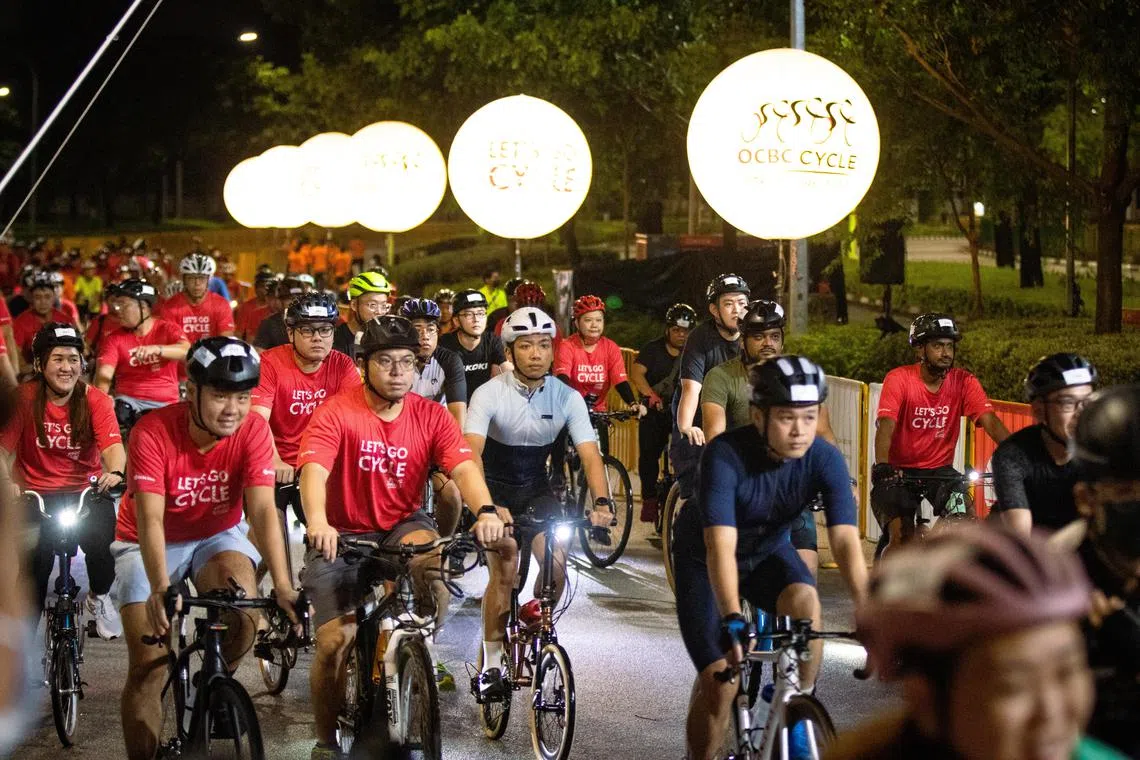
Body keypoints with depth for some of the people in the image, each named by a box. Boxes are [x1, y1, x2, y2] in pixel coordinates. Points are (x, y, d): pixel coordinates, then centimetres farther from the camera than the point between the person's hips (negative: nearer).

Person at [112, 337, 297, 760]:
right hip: (151, 546, -1)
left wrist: (283, 587, -41)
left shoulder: (253, 430, -21)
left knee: (244, 612, -28)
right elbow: (150, 518, -35)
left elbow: (263, 510, -28)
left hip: (217, 537, 1)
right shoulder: (153, 433, -28)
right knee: (147, 669, -12)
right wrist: (160, 589, -50)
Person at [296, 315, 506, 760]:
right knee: (335, 640, -16)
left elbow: (464, 468, -16)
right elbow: (313, 471, -27)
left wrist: (486, 511, -37)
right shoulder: (337, 413, -13)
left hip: (402, 527, 2)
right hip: (343, 536, -2)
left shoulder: (431, 416, -3)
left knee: (435, 568, -32)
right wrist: (317, 522, -47)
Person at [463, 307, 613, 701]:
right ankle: (490, 666, -4)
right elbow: (470, 453, -33)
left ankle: (535, 621, 12)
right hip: (496, 490, -3)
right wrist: (486, 507, -50)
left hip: (537, 488, 3)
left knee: (556, 564, -18)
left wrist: (601, 502, -37)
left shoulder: (567, 398, -12)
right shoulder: (490, 394, -21)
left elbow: (590, 454, -17)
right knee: (504, 572, -17)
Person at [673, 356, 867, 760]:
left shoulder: (825, 459, -25)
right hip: (704, 559, -3)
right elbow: (721, 546, -43)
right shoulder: (725, 455, -34)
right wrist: (732, 619, -56)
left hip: (768, 551, 3)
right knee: (721, 683, -15)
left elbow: (846, 540, -32)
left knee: (804, 599, -31)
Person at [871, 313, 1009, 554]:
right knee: (901, 539, -17)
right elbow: (886, 426, -27)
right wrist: (882, 466, -45)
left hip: (939, 470, 3)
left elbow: (990, 421, -18)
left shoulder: (964, 382, -7)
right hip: (899, 471, -3)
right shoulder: (899, 379, -15)